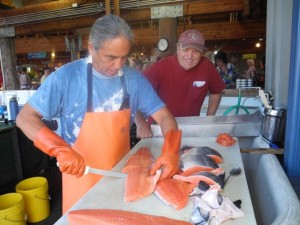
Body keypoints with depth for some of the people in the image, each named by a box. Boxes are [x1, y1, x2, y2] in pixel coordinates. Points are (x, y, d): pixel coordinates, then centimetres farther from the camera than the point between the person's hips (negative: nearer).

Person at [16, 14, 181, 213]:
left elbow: (164, 116, -8)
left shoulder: (134, 79, -9)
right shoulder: (67, 76, -18)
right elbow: (25, 118, -15)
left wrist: (171, 151, -27)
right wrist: (61, 150, -30)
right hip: (81, 174, -3)